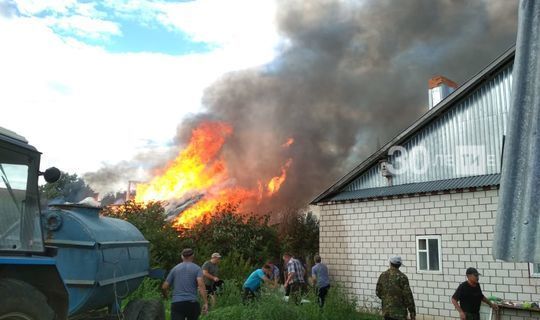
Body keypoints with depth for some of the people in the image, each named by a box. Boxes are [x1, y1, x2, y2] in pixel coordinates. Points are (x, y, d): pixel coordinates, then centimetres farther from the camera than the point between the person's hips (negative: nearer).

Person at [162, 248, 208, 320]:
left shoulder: (175, 269, 12)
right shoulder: (197, 268, 5)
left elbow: (164, 287, 10)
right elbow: (201, 285, -11)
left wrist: (165, 296, 32)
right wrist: (205, 303, -14)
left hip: (177, 304, 0)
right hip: (192, 303, 0)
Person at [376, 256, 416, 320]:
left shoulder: (382, 275, 2)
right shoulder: (402, 277, -13)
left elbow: (378, 293, 8)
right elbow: (408, 296, -13)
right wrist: (412, 313, -7)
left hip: (386, 310, 5)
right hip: (399, 312, -5)